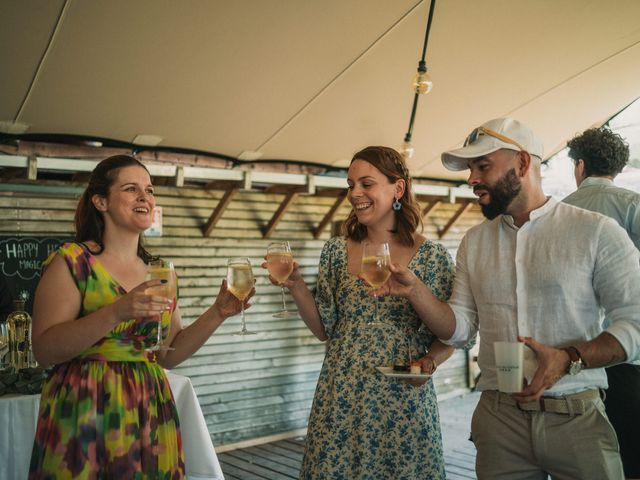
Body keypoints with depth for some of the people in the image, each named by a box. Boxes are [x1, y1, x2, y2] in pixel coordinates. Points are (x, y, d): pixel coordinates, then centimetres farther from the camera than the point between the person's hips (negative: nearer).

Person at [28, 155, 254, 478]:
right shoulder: (71, 262, -7)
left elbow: (169, 354, 12)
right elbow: (44, 351, -14)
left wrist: (218, 313, -1)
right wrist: (115, 312, -26)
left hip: (150, 418, 5)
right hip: (84, 415, -4)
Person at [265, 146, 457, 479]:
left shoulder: (432, 256, -5)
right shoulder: (336, 251, 4)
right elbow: (326, 330, 7)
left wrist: (430, 361, -17)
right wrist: (296, 286, -6)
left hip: (404, 403, -2)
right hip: (340, 403, 3)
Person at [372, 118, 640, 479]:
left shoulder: (596, 232, -6)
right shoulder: (474, 242, 9)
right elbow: (459, 329, 7)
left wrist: (569, 358, -22)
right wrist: (414, 290, -9)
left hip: (576, 418, -3)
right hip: (498, 418, 3)